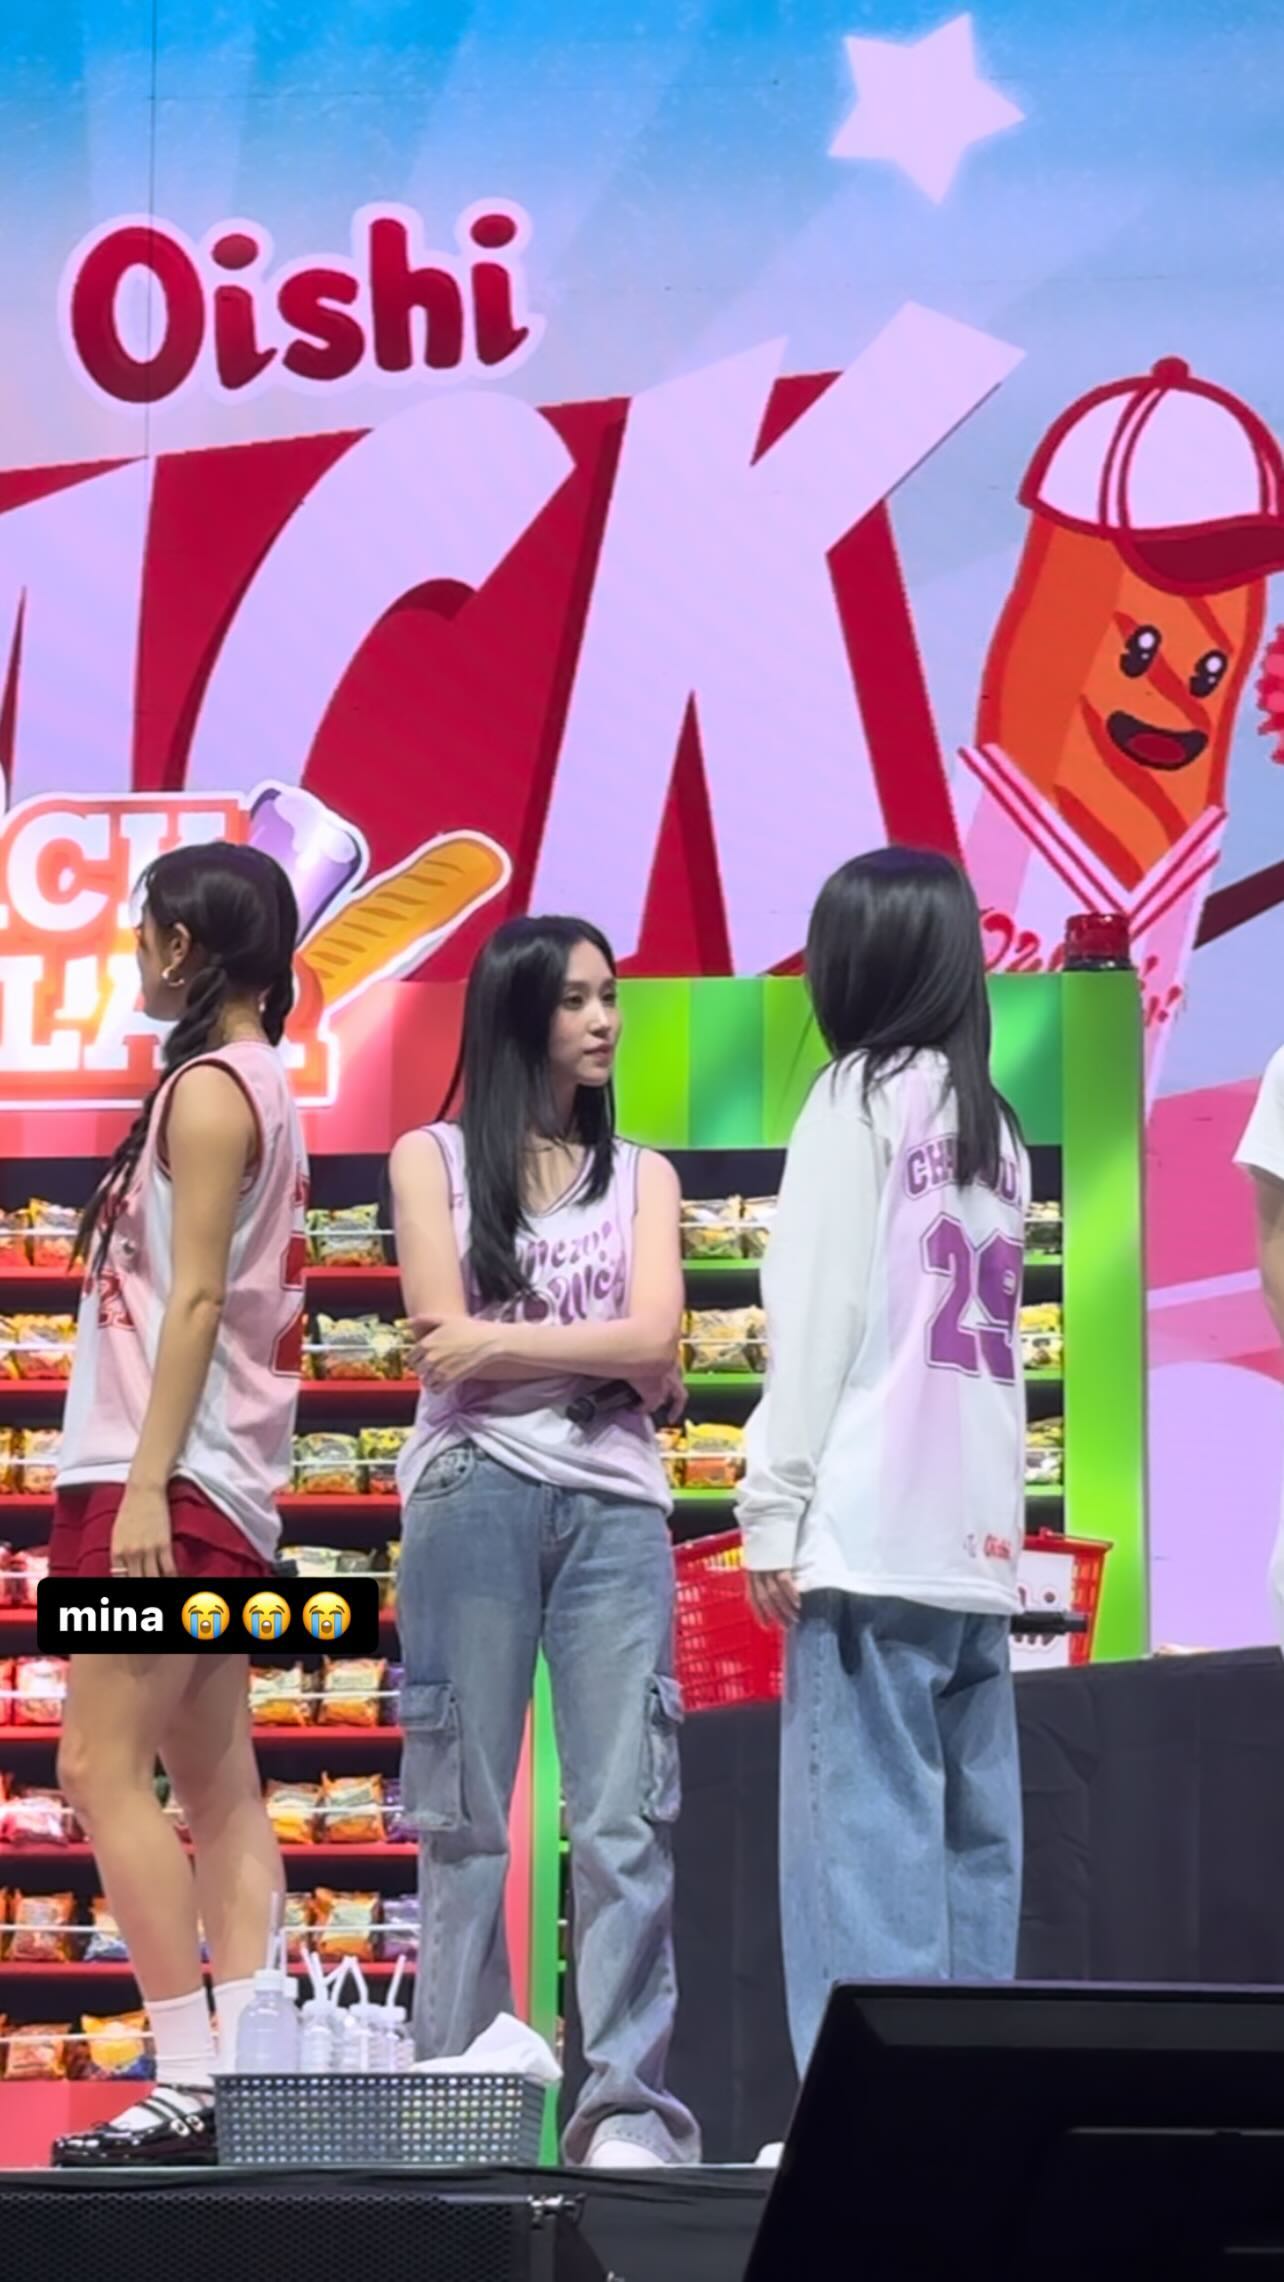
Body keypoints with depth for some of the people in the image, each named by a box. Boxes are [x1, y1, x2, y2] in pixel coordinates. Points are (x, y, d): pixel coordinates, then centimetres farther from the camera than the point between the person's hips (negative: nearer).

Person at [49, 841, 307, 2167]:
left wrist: (144, 1485, -21)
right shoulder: (259, 1086, 18)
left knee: (104, 1771, -11)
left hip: (170, 1476, -10)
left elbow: (195, 1298, -17)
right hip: (222, 1486, 10)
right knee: (217, 1788, 5)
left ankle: (191, 2080, -15)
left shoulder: (209, 1089, -10)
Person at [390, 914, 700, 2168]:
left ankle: (626, 2102, -10)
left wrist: (506, 1344, -4)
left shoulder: (641, 1176, 17)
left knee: (626, 1814, -7)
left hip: (614, 1503, 2)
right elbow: (447, 1341, -3)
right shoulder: (432, 1159, 10)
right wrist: (602, 1347, 0)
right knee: (465, 1811, -1)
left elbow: (654, 1347, 1)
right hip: (474, 1497, -2)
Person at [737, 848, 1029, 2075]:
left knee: (865, 1821, -9)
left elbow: (821, 1313, -8)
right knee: (969, 1831, 5)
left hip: (876, 1525, -7)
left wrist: (775, 1502, -8)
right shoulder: (993, 1125, 18)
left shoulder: (861, 1097, -2)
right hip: (976, 1532, 7)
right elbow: (985, 1326, 15)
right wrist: (1000, 1509, 14)